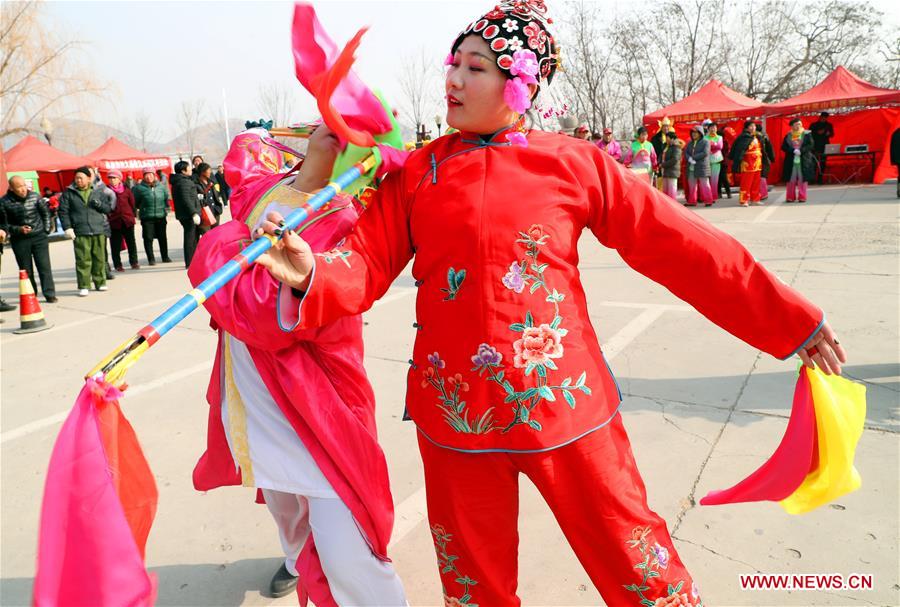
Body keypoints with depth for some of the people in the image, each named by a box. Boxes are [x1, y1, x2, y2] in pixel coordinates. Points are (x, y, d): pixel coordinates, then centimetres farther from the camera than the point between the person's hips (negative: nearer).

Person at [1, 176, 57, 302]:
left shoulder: (34, 196, -3)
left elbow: (45, 212, 11)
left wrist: (46, 229, 5)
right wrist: (18, 229, -16)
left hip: (39, 236, 0)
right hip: (19, 240, 0)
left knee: (44, 267, -3)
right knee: (26, 270, 7)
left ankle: (50, 294, 1)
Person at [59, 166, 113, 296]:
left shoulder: (98, 191, 10)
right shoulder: (69, 193, 5)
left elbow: (108, 208, 10)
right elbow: (63, 211, 3)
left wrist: (99, 204, -10)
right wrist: (67, 228, -6)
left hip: (99, 231, 2)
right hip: (80, 233, -2)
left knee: (100, 258, 7)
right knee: (83, 260, -4)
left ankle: (100, 282, 19)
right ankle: (83, 286, 1)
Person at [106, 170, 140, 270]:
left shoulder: (126, 190, 6)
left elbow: (132, 203, 10)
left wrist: (133, 216, 7)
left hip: (127, 220, 1)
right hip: (114, 221, -1)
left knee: (131, 242, 6)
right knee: (115, 244, 2)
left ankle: (134, 263, 16)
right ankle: (118, 265, 9)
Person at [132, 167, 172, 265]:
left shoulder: (161, 186, 6)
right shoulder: (139, 188, -4)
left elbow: (166, 197, 15)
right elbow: (135, 202, 1)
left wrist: (165, 208, 8)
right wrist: (142, 208, 0)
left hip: (161, 216, 3)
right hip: (147, 217, -3)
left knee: (162, 238, 11)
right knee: (148, 238, -2)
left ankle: (165, 257, 24)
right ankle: (151, 259, 6)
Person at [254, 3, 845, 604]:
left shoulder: (572, 164, -2)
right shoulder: (416, 172, 3)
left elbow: (680, 245, 1)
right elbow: (368, 262, 0)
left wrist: (791, 319, 6)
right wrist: (308, 274, -23)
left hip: (562, 402, -1)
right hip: (455, 410, 2)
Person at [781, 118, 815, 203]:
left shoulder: (807, 134, 4)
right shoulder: (788, 136, 9)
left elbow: (811, 146, -3)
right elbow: (784, 147, 2)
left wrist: (801, 151, -17)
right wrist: (793, 150, -13)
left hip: (803, 161, -1)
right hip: (791, 161, 1)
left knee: (802, 179, -2)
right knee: (791, 179, 3)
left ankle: (802, 197, 4)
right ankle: (790, 197, 10)